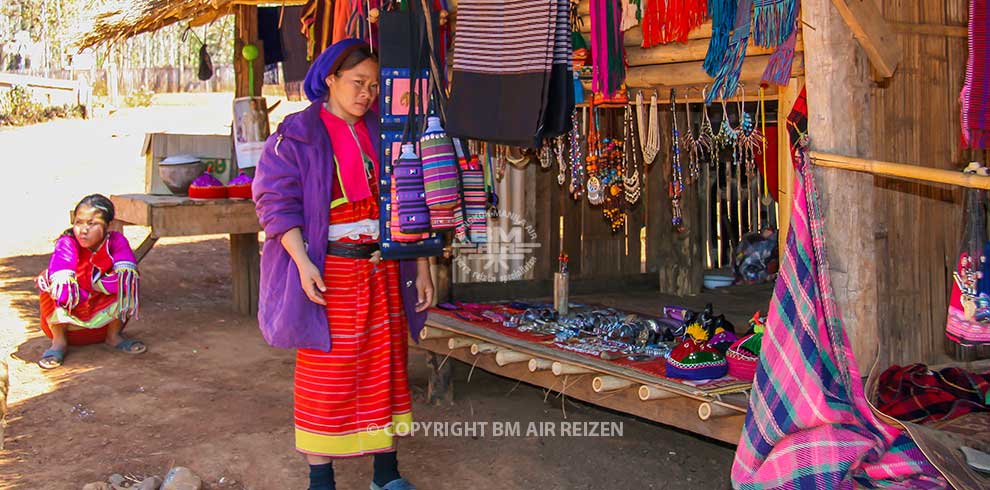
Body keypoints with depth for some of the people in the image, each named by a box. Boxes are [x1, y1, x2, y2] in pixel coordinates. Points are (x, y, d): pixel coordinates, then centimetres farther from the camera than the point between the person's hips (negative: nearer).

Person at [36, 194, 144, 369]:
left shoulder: (116, 241, -16)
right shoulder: (66, 244, -23)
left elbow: (127, 276, -32)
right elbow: (61, 288, -35)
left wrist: (95, 285, -27)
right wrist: (87, 295, -23)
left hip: (104, 314, 2)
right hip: (66, 315, -2)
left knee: (127, 278, -21)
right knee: (49, 284, -29)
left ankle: (113, 335, 0)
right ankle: (59, 341, -9)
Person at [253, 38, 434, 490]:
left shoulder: (382, 133, 10)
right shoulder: (297, 135, -4)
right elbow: (278, 201, -10)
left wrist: (421, 265, 7)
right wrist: (303, 264, -22)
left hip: (384, 271, 5)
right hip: (329, 271, -4)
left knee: (384, 367, 10)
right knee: (325, 374, 1)